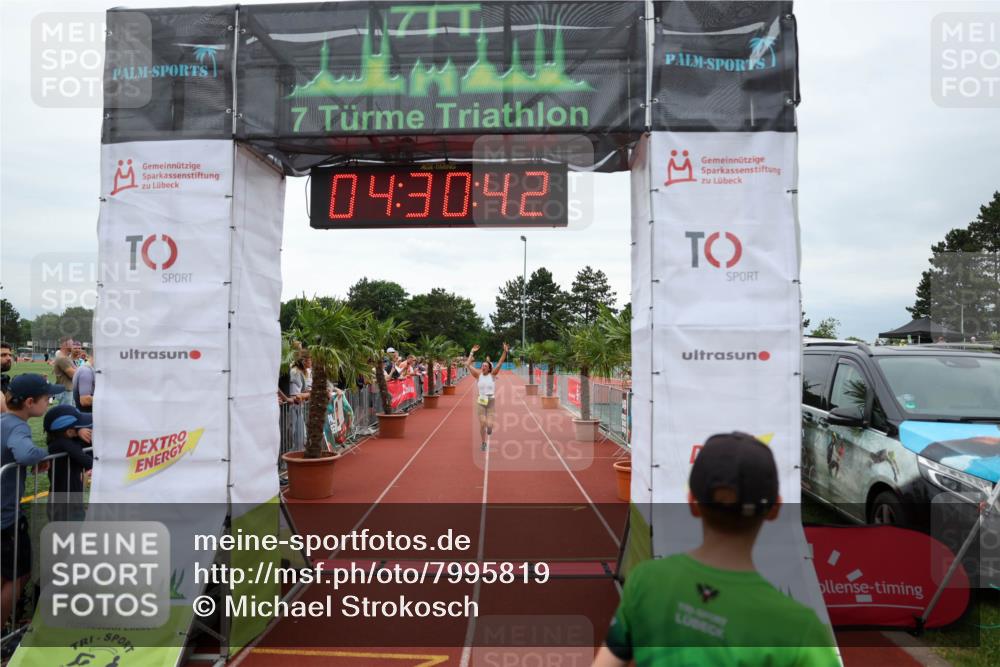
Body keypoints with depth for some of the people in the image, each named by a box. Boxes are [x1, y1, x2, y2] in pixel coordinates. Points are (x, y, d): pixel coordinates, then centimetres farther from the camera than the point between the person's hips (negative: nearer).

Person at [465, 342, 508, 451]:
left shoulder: (492, 375, 0)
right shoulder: (478, 375, 1)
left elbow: (500, 363, -8)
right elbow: (468, 365, -4)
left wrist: (505, 352, -17)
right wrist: (472, 352, -6)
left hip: (491, 401, -1)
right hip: (481, 401, 1)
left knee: (489, 424, -10)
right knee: (482, 424, -2)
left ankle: (489, 428, 28)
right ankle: (484, 443, 18)